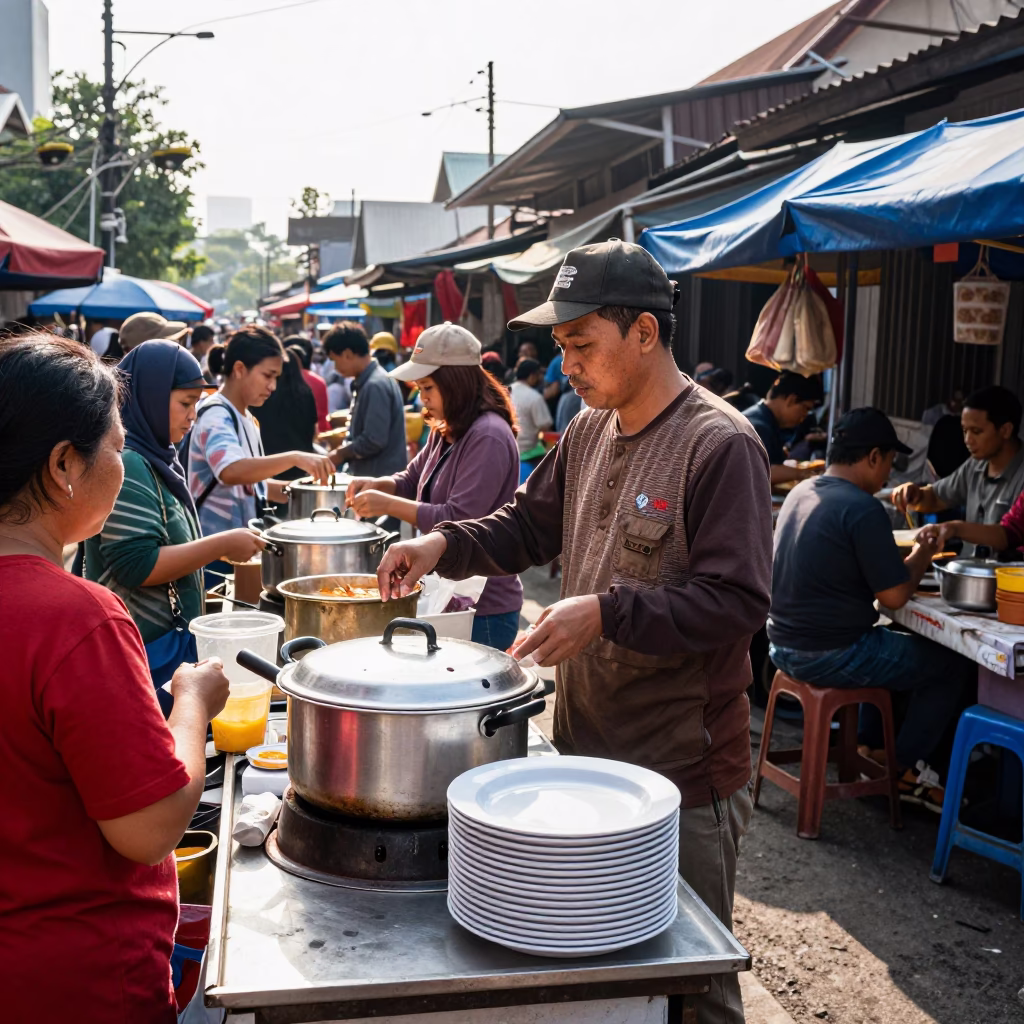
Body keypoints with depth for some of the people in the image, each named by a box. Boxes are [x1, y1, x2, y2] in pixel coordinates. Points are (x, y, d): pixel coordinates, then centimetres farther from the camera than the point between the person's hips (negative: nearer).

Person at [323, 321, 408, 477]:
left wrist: (341, 454, -9)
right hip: (368, 476, 9)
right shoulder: (364, 383, 12)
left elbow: (374, 441, -23)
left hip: (381, 477, -9)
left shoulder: (376, 385, -18)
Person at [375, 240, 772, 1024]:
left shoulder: (720, 445, -18)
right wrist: (446, 543, 0)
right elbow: (529, 524, 18)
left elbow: (739, 603, -22)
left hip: (683, 768, -7)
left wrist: (607, 612, -29)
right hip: (586, 746, 8)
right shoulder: (590, 431, 8)